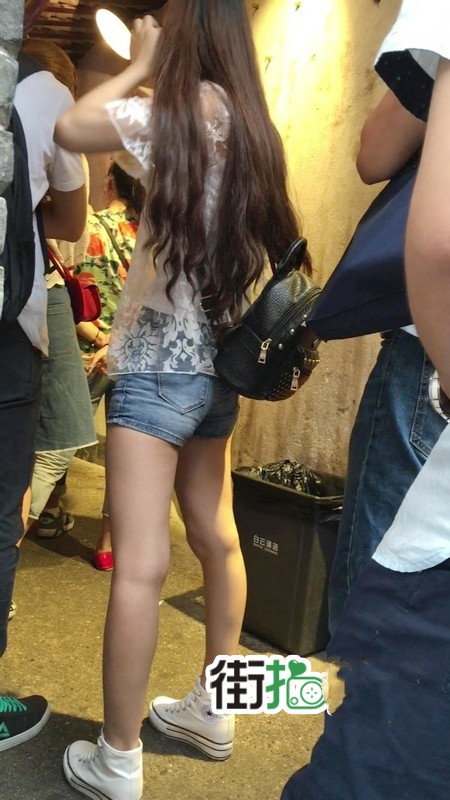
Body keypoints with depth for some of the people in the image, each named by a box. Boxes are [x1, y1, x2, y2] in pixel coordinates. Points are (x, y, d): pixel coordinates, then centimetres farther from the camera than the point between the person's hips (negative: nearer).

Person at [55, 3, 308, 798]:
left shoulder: (182, 113, -8)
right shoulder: (249, 127, 12)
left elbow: (70, 128, -8)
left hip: (160, 365, -8)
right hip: (216, 363, 8)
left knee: (140, 566, -4)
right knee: (217, 540, 15)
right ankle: (213, 710, 31)